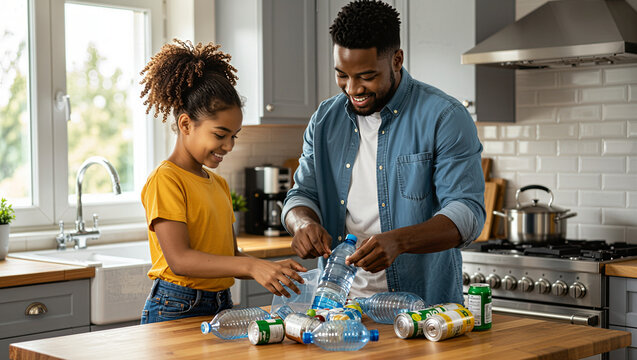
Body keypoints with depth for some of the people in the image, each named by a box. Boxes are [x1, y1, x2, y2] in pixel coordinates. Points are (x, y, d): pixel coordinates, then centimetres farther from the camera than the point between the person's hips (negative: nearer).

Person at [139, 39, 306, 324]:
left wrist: (271, 269, -2)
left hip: (220, 306, 7)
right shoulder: (165, 180, -9)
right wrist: (251, 266, -27)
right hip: (176, 310, -6)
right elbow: (179, 259, -19)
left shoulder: (219, 184, 16)